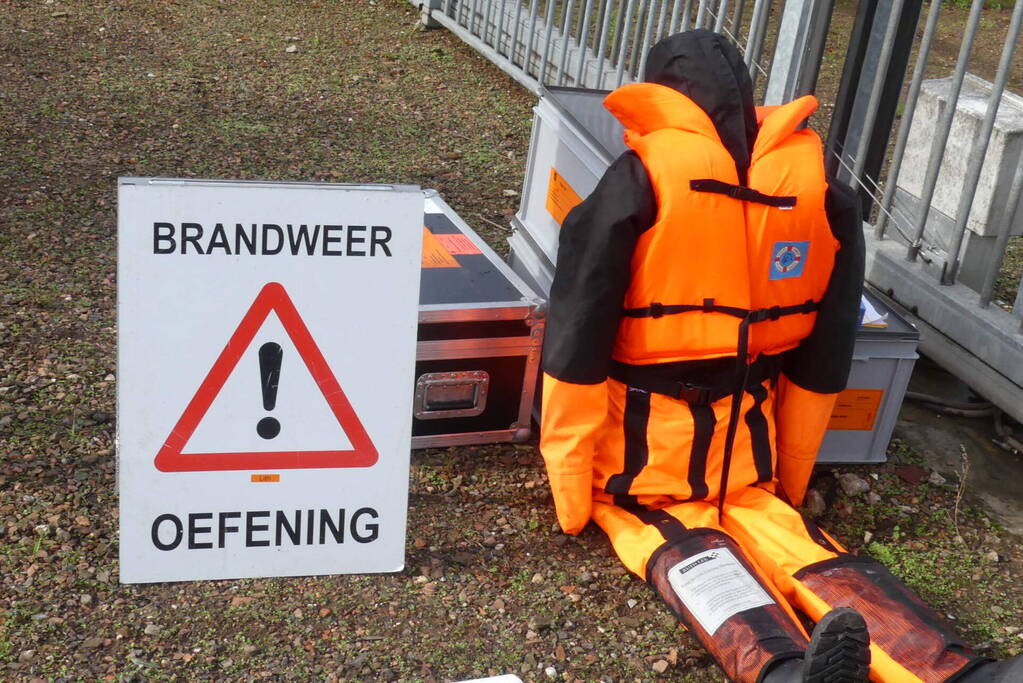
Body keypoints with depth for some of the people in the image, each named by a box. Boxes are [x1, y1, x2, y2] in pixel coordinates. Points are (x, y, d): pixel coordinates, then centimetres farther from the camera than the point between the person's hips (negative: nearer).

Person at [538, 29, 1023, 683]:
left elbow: (578, 341, -14)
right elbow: (825, 354, 7)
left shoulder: (640, 181, -11)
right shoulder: (825, 193, 2)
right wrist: (785, 480, 17)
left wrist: (570, 485, -5)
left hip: (633, 451, -3)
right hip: (741, 459, 4)